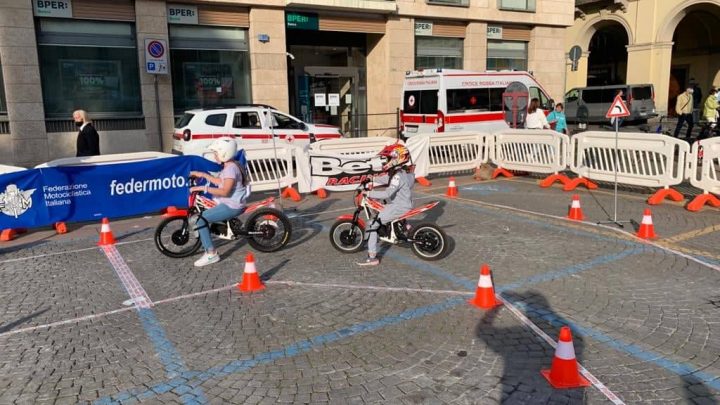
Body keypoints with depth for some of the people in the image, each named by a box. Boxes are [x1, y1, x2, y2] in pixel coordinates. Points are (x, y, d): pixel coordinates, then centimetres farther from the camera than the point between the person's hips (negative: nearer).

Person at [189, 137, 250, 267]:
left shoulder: (231, 168, -20)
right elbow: (220, 182, 20)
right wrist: (203, 174, 18)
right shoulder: (230, 166, 11)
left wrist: (203, 188, -26)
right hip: (231, 203, 11)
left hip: (231, 206, -11)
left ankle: (211, 254, -13)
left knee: (201, 220, -15)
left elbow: (224, 191, -28)